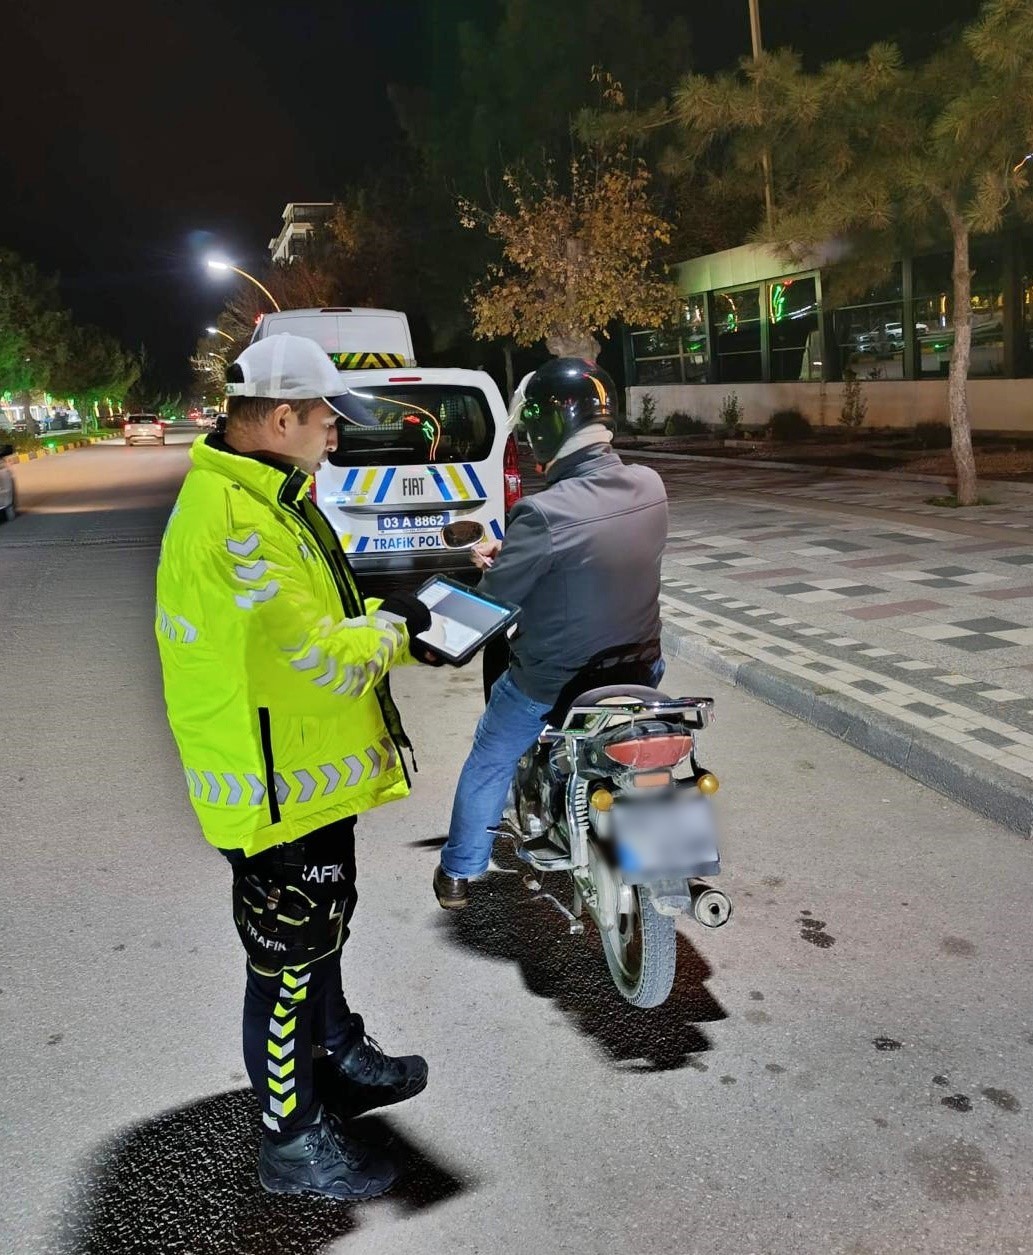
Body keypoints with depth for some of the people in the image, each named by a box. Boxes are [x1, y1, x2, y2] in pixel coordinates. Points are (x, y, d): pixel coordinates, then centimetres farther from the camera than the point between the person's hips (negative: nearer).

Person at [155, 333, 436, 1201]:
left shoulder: (260, 496, 8)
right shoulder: (238, 521, -28)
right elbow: (325, 661, -30)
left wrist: (383, 620, 0)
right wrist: (390, 625, -11)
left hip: (308, 771, 10)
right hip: (279, 792, -10)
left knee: (320, 934, 27)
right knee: (287, 964, 7)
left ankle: (338, 1057, 48)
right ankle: (293, 1140, 26)